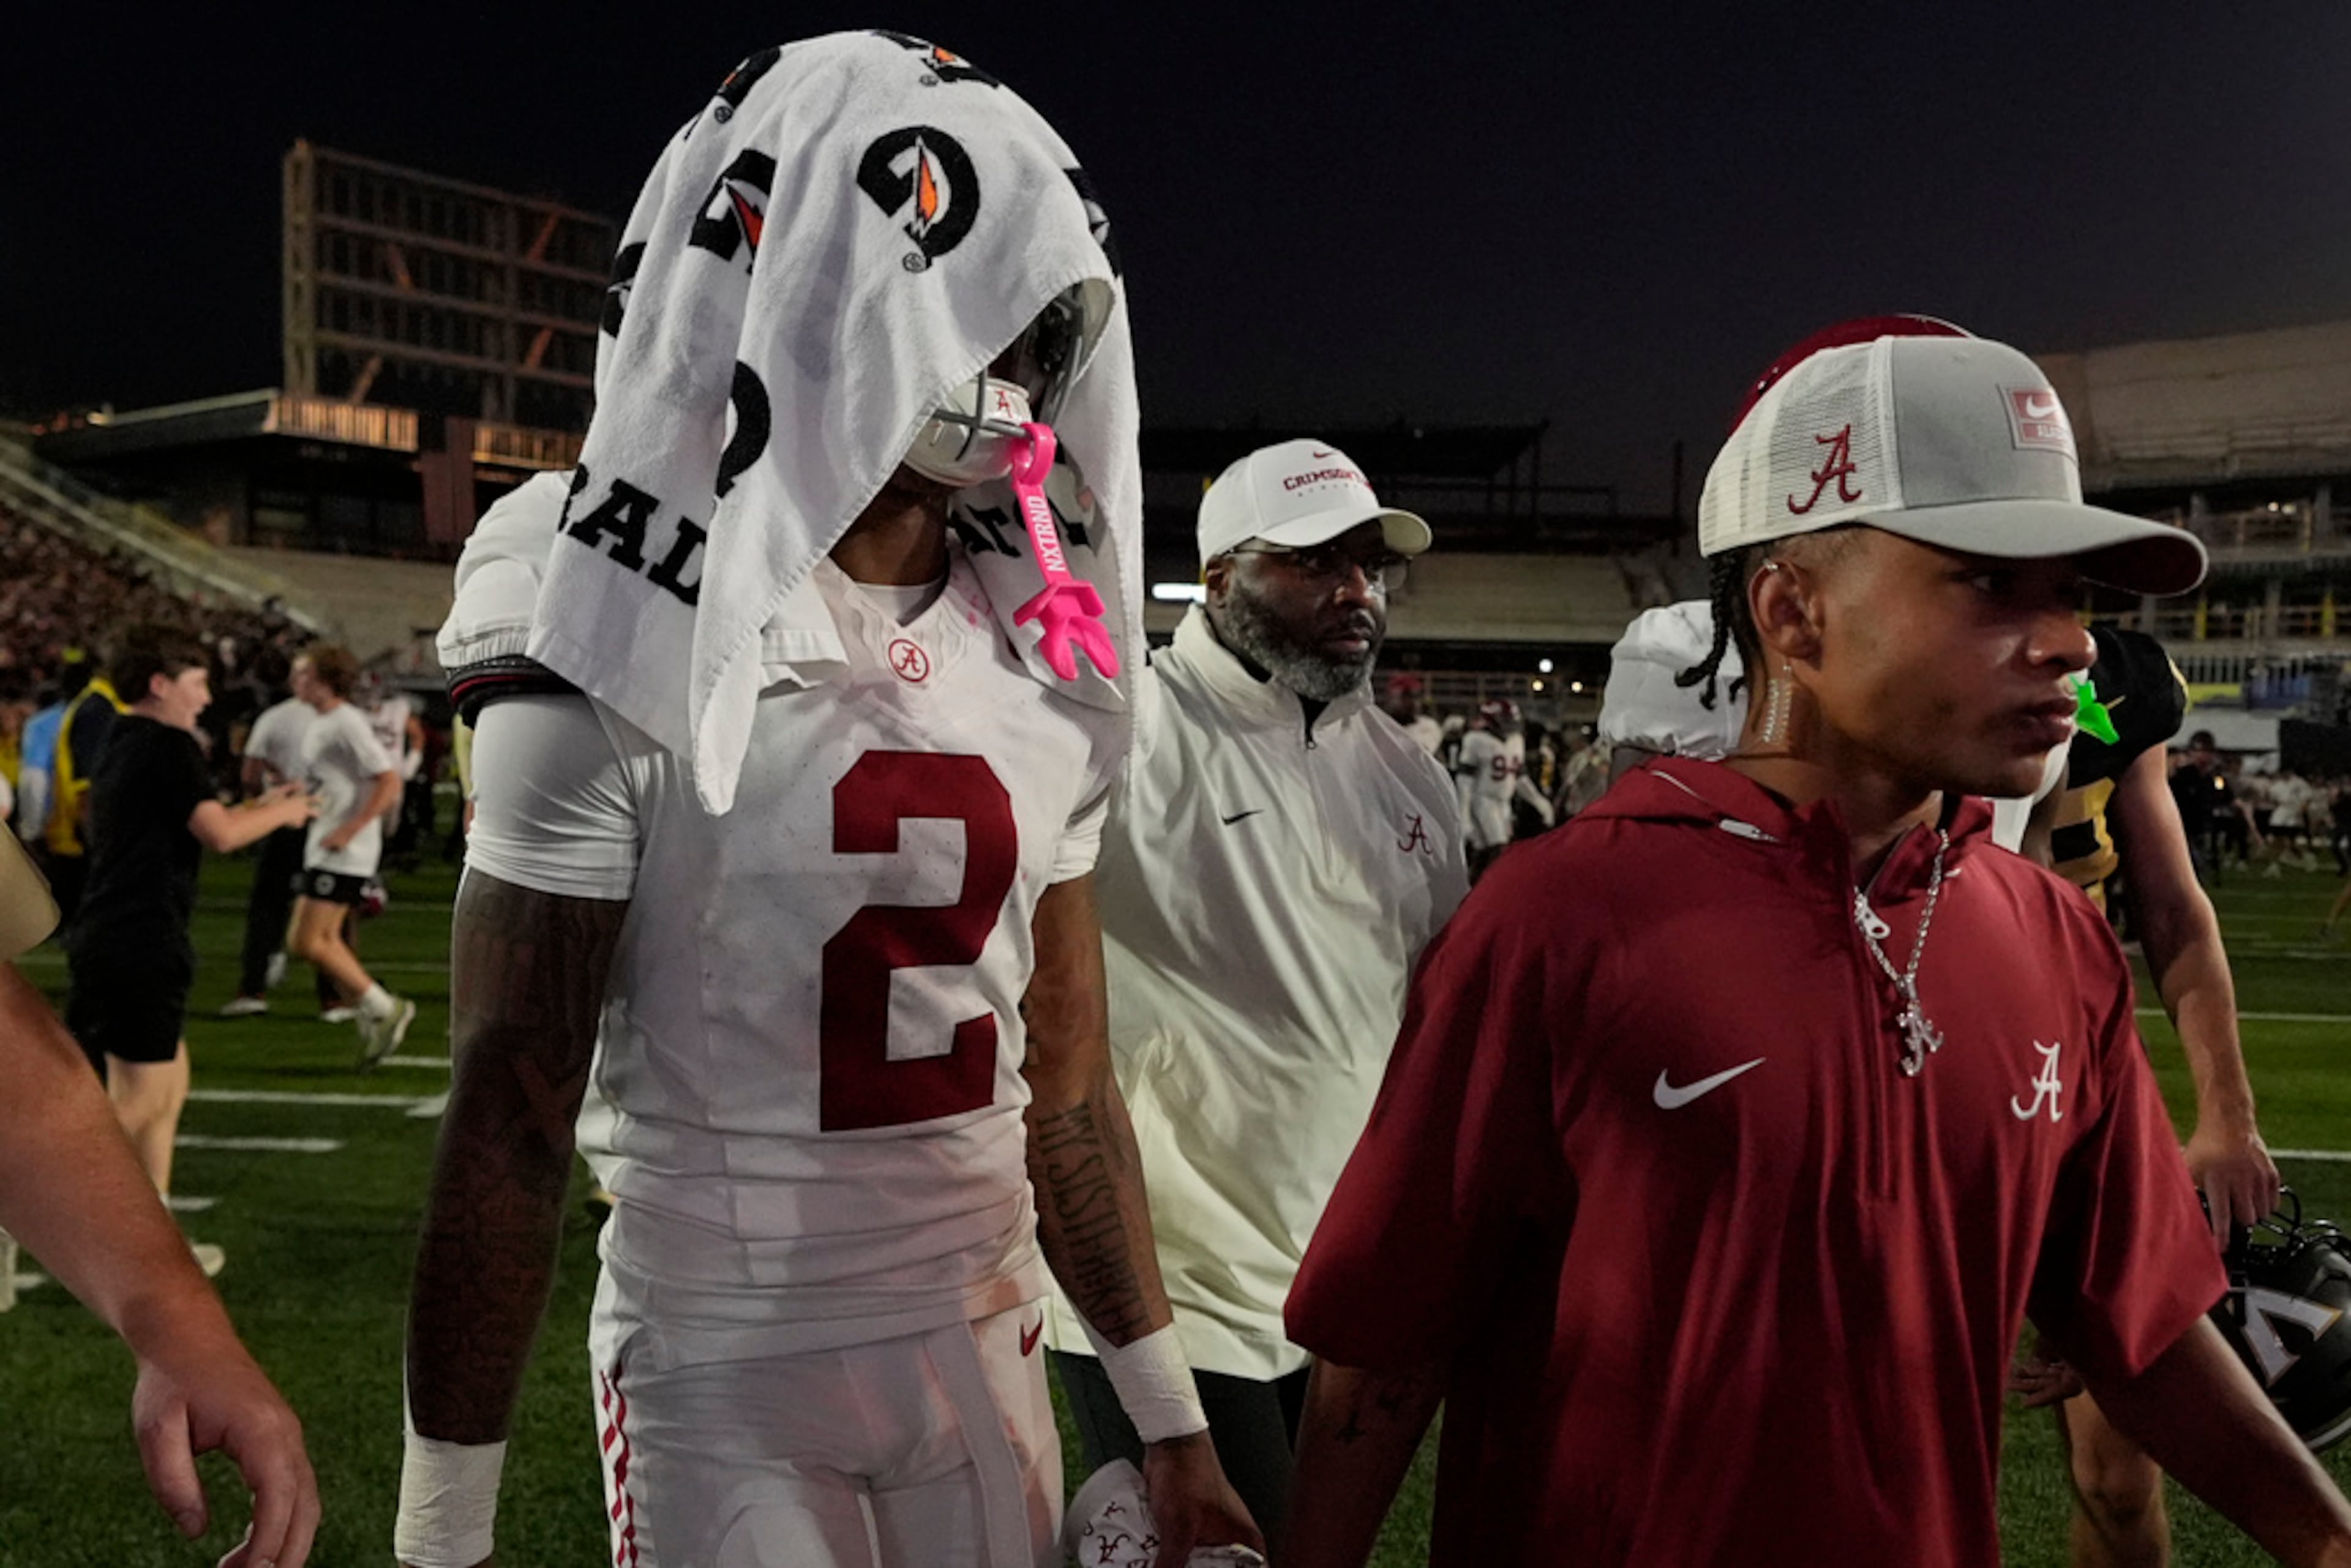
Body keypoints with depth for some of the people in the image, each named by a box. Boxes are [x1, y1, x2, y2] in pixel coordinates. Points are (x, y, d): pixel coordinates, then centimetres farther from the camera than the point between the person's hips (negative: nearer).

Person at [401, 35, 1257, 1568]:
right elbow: (511, 1111, -11)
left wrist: (1172, 1419, 11)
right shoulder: (632, 651, -14)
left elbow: (1067, 1080, 7)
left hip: (988, 1343, 5)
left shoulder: (1040, 661, 2)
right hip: (725, 1378, -5)